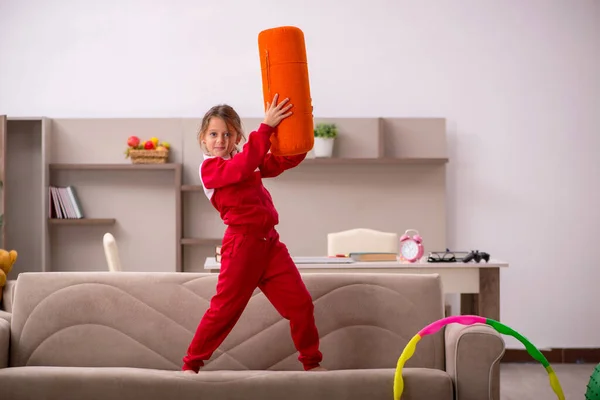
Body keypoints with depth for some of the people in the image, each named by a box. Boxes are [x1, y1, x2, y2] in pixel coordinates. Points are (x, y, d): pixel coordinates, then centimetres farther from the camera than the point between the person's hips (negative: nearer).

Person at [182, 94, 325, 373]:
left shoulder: (248, 162, 16)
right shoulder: (210, 167, -8)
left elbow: (286, 160, 13)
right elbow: (243, 168, -27)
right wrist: (266, 127, -27)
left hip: (270, 242, 7)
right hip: (242, 245, -7)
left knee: (300, 303, 4)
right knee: (225, 309, -2)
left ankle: (312, 363, 16)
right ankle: (191, 363, 13)